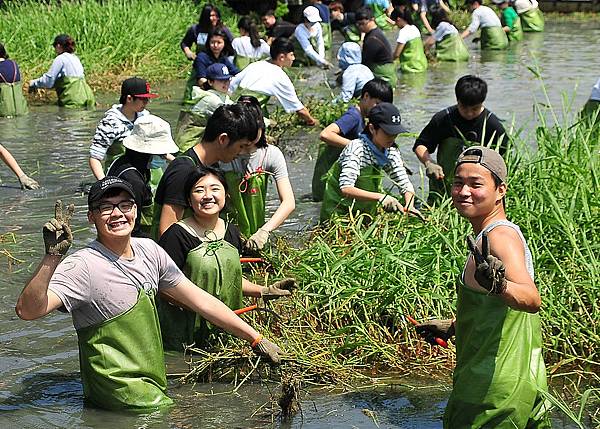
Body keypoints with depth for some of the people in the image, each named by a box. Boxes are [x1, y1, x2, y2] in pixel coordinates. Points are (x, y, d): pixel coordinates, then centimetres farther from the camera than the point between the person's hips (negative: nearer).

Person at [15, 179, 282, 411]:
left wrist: (256, 339, 12)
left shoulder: (148, 251, 4)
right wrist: (52, 258, -45)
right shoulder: (84, 266, -18)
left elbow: (199, 300, 11)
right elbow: (27, 310, -31)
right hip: (121, 395, -7)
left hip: (154, 389, 7)